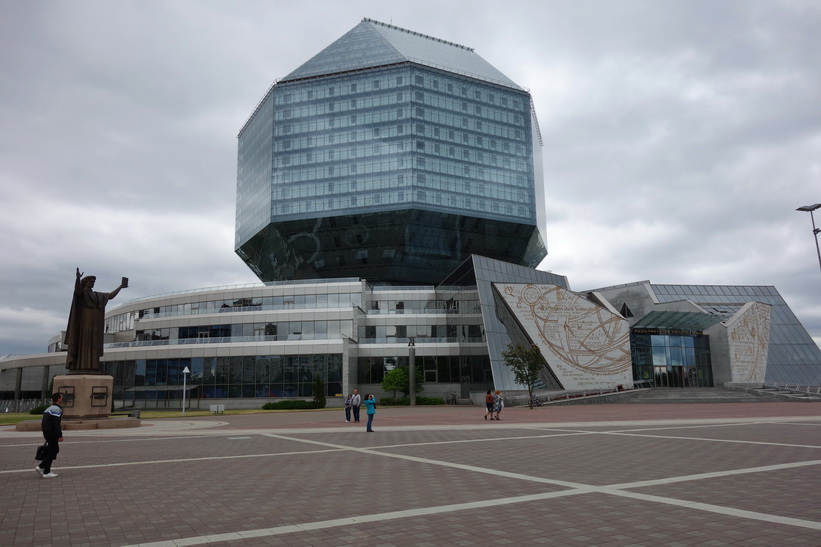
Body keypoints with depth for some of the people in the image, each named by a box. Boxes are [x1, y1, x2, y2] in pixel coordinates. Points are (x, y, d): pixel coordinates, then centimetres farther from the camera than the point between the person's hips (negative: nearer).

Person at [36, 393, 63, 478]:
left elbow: (43, 422, 23)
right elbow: (57, 424, -22)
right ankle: (46, 473, 3)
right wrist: (60, 436, -22)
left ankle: (41, 467, 14)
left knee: (55, 450, 16)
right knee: (51, 452, -2)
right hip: (52, 433, -10)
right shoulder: (57, 409, -15)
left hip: (46, 432, 10)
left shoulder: (49, 409, 17)